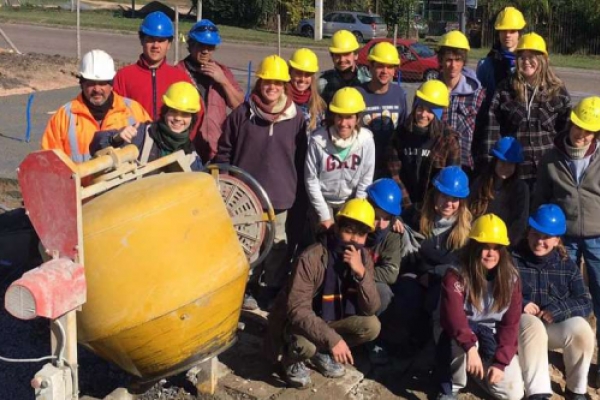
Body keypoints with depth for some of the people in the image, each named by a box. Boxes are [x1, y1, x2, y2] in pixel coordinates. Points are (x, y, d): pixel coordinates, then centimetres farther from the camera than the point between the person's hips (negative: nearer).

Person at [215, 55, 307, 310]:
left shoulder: (296, 117, -1)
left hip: (280, 198, 1)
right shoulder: (242, 114, -4)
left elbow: (301, 158, 6)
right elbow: (224, 152, 3)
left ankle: (274, 292, 25)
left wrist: (296, 191, 6)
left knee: (277, 246, 11)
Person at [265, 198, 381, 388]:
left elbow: (370, 309, -15)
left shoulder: (363, 259, -10)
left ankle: (323, 353, 9)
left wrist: (361, 272, -31)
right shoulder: (311, 259, -29)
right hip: (297, 322, -6)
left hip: (332, 321, 6)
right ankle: (292, 361, 2)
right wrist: (332, 338, -43)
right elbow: (297, 310, -32)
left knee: (372, 326, -16)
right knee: (306, 344, -37)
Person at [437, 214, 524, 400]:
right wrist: (470, 347, -48)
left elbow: (510, 323, -9)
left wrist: (500, 361, -19)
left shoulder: (510, 278, -6)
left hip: (494, 340, 3)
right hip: (461, 333, -3)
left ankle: (478, 367, 17)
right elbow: (452, 315, -32)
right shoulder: (456, 275, -18)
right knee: (462, 342, -40)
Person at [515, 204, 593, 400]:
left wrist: (558, 309, -19)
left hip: (556, 325, 2)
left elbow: (585, 303, -1)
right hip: (522, 322, -2)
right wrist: (519, 304, -23)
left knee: (581, 328, -28)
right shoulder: (513, 260, -2)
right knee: (532, 325, -36)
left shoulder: (567, 266, 6)